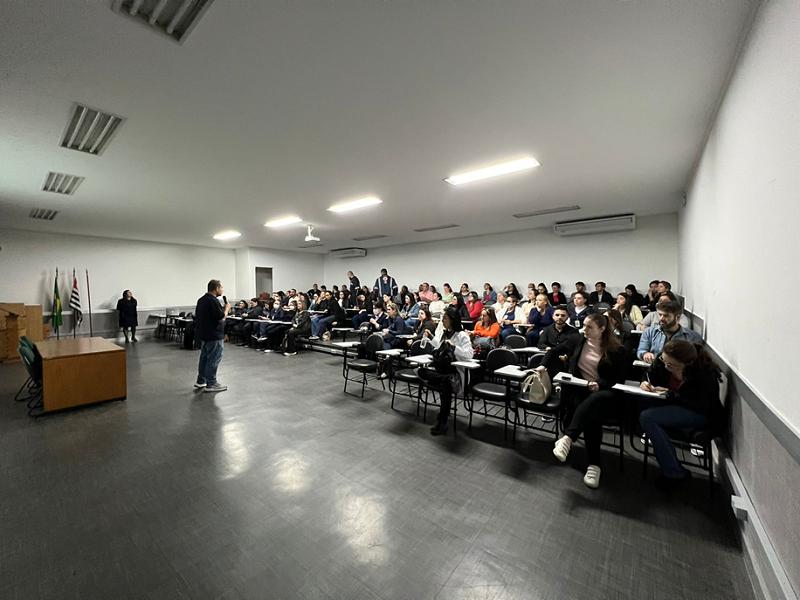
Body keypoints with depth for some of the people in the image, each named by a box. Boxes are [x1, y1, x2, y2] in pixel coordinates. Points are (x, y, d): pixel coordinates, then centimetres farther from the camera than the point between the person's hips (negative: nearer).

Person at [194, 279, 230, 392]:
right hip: (213, 335, -10)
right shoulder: (213, 301, -20)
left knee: (204, 357, 17)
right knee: (213, 359, -2)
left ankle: (200, 381, 26)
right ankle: (211, 384, 4)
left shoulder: (201, 300, 11)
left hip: (203, 334, 10)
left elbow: (203, 315, 18)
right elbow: (222, 318, -19)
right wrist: (227, 309, -4)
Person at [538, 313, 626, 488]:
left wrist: (600, 384, -21)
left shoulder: (616, 350, 1)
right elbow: (554, 351, 18)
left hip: (603, 393, -1)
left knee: (593, 402, -40)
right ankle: (594, 465, -26)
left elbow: (620, 378, -1)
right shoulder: (576, 340, 8)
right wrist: (543, 365, 0)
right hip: (577, 389, 2)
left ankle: (567, 438, -45)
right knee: (591, 415, -32)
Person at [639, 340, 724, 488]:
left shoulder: (706, 374, -26)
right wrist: (645, 383, -20)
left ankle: (675, 473, -11)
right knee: (640, 402, -20)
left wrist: (671, 394, -28)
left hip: (702, 414, -7)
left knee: (647, 417, -27)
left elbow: (703, 407, -23)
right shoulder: (663, 361, -14)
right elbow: (650, 375, 3)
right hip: (673, 404, 7)